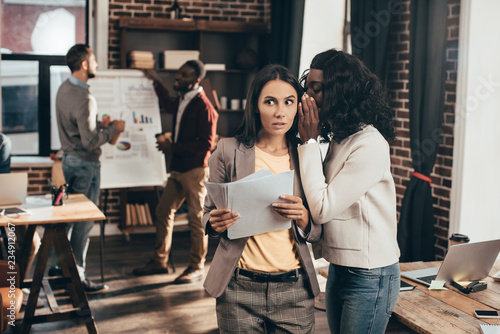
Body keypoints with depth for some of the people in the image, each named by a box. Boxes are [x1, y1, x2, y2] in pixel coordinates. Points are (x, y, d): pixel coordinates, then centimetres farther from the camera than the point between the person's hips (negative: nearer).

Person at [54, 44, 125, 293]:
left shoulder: (64, 89, 6)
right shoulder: (84, 99, -24)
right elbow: (90, 141, -25)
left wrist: (99, 124, 13)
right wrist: (113, 128, -12)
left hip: (68, 158, 10)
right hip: (85, 164, -9)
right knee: (84, 220, -1)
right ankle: (76, 278, 6)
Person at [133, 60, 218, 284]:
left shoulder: (203, 106, -14)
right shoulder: (181, 101, 12)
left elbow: (206, 144, -19)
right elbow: (168, 105, 39)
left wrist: (173, 147, -17)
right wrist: (156, 81, 34)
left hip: (195, 170, -9)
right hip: (178, 169, 9)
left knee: (196, 219, 0)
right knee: (163, 212, 11)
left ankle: (197, 267, 12)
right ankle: (159, 262, 23)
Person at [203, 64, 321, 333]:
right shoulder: (229, 151, -2)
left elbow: (318, 233, 6)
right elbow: (208, 214, 6)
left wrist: (303, 219, -15)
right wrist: (216, 223, -17)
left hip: (294, 291, 2)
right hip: (240, 289, -1)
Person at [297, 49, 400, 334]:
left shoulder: (369, 144, -21)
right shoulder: (338, 138, 6)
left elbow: (322, 208, -21)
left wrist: (309, 142, -16)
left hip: (369, 277, -8)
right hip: (339, 269, 8)